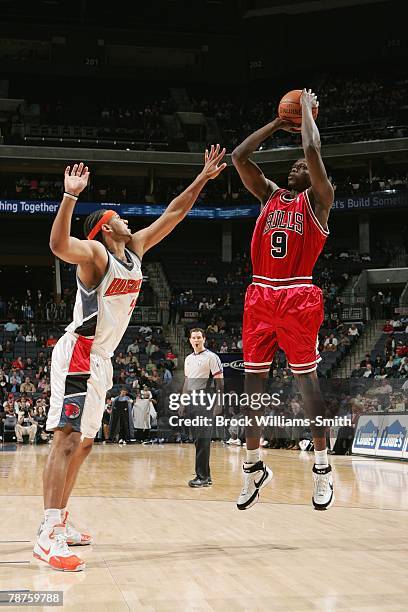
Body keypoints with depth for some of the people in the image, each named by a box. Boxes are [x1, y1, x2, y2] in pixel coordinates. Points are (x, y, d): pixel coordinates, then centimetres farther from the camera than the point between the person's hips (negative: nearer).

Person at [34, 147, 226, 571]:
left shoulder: (135, 249, 13)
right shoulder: (95, 254, -11)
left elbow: (172, 214, 19)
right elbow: (59, 245, -33)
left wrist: (203, 179, 17)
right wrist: (70, 196, -43)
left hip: (101, 360, 9)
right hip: (78, 355, -9)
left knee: (83, 443, 12)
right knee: (67, 438, -18)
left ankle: (58, 522, 20)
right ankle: (48, 536, -23)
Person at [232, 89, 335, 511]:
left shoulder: (318, 199, 3)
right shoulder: (269, 194, 17)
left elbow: (313, 150, -11)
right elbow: (239, 157, 10)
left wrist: (307, 109, 4)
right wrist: (277, 123, 14)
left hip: (298, 298, -5)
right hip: (259, 296, 5)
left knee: (306, 379, -2)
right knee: (252, 381, 5)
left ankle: (322, 466, 9)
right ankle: (254, 466, 16)